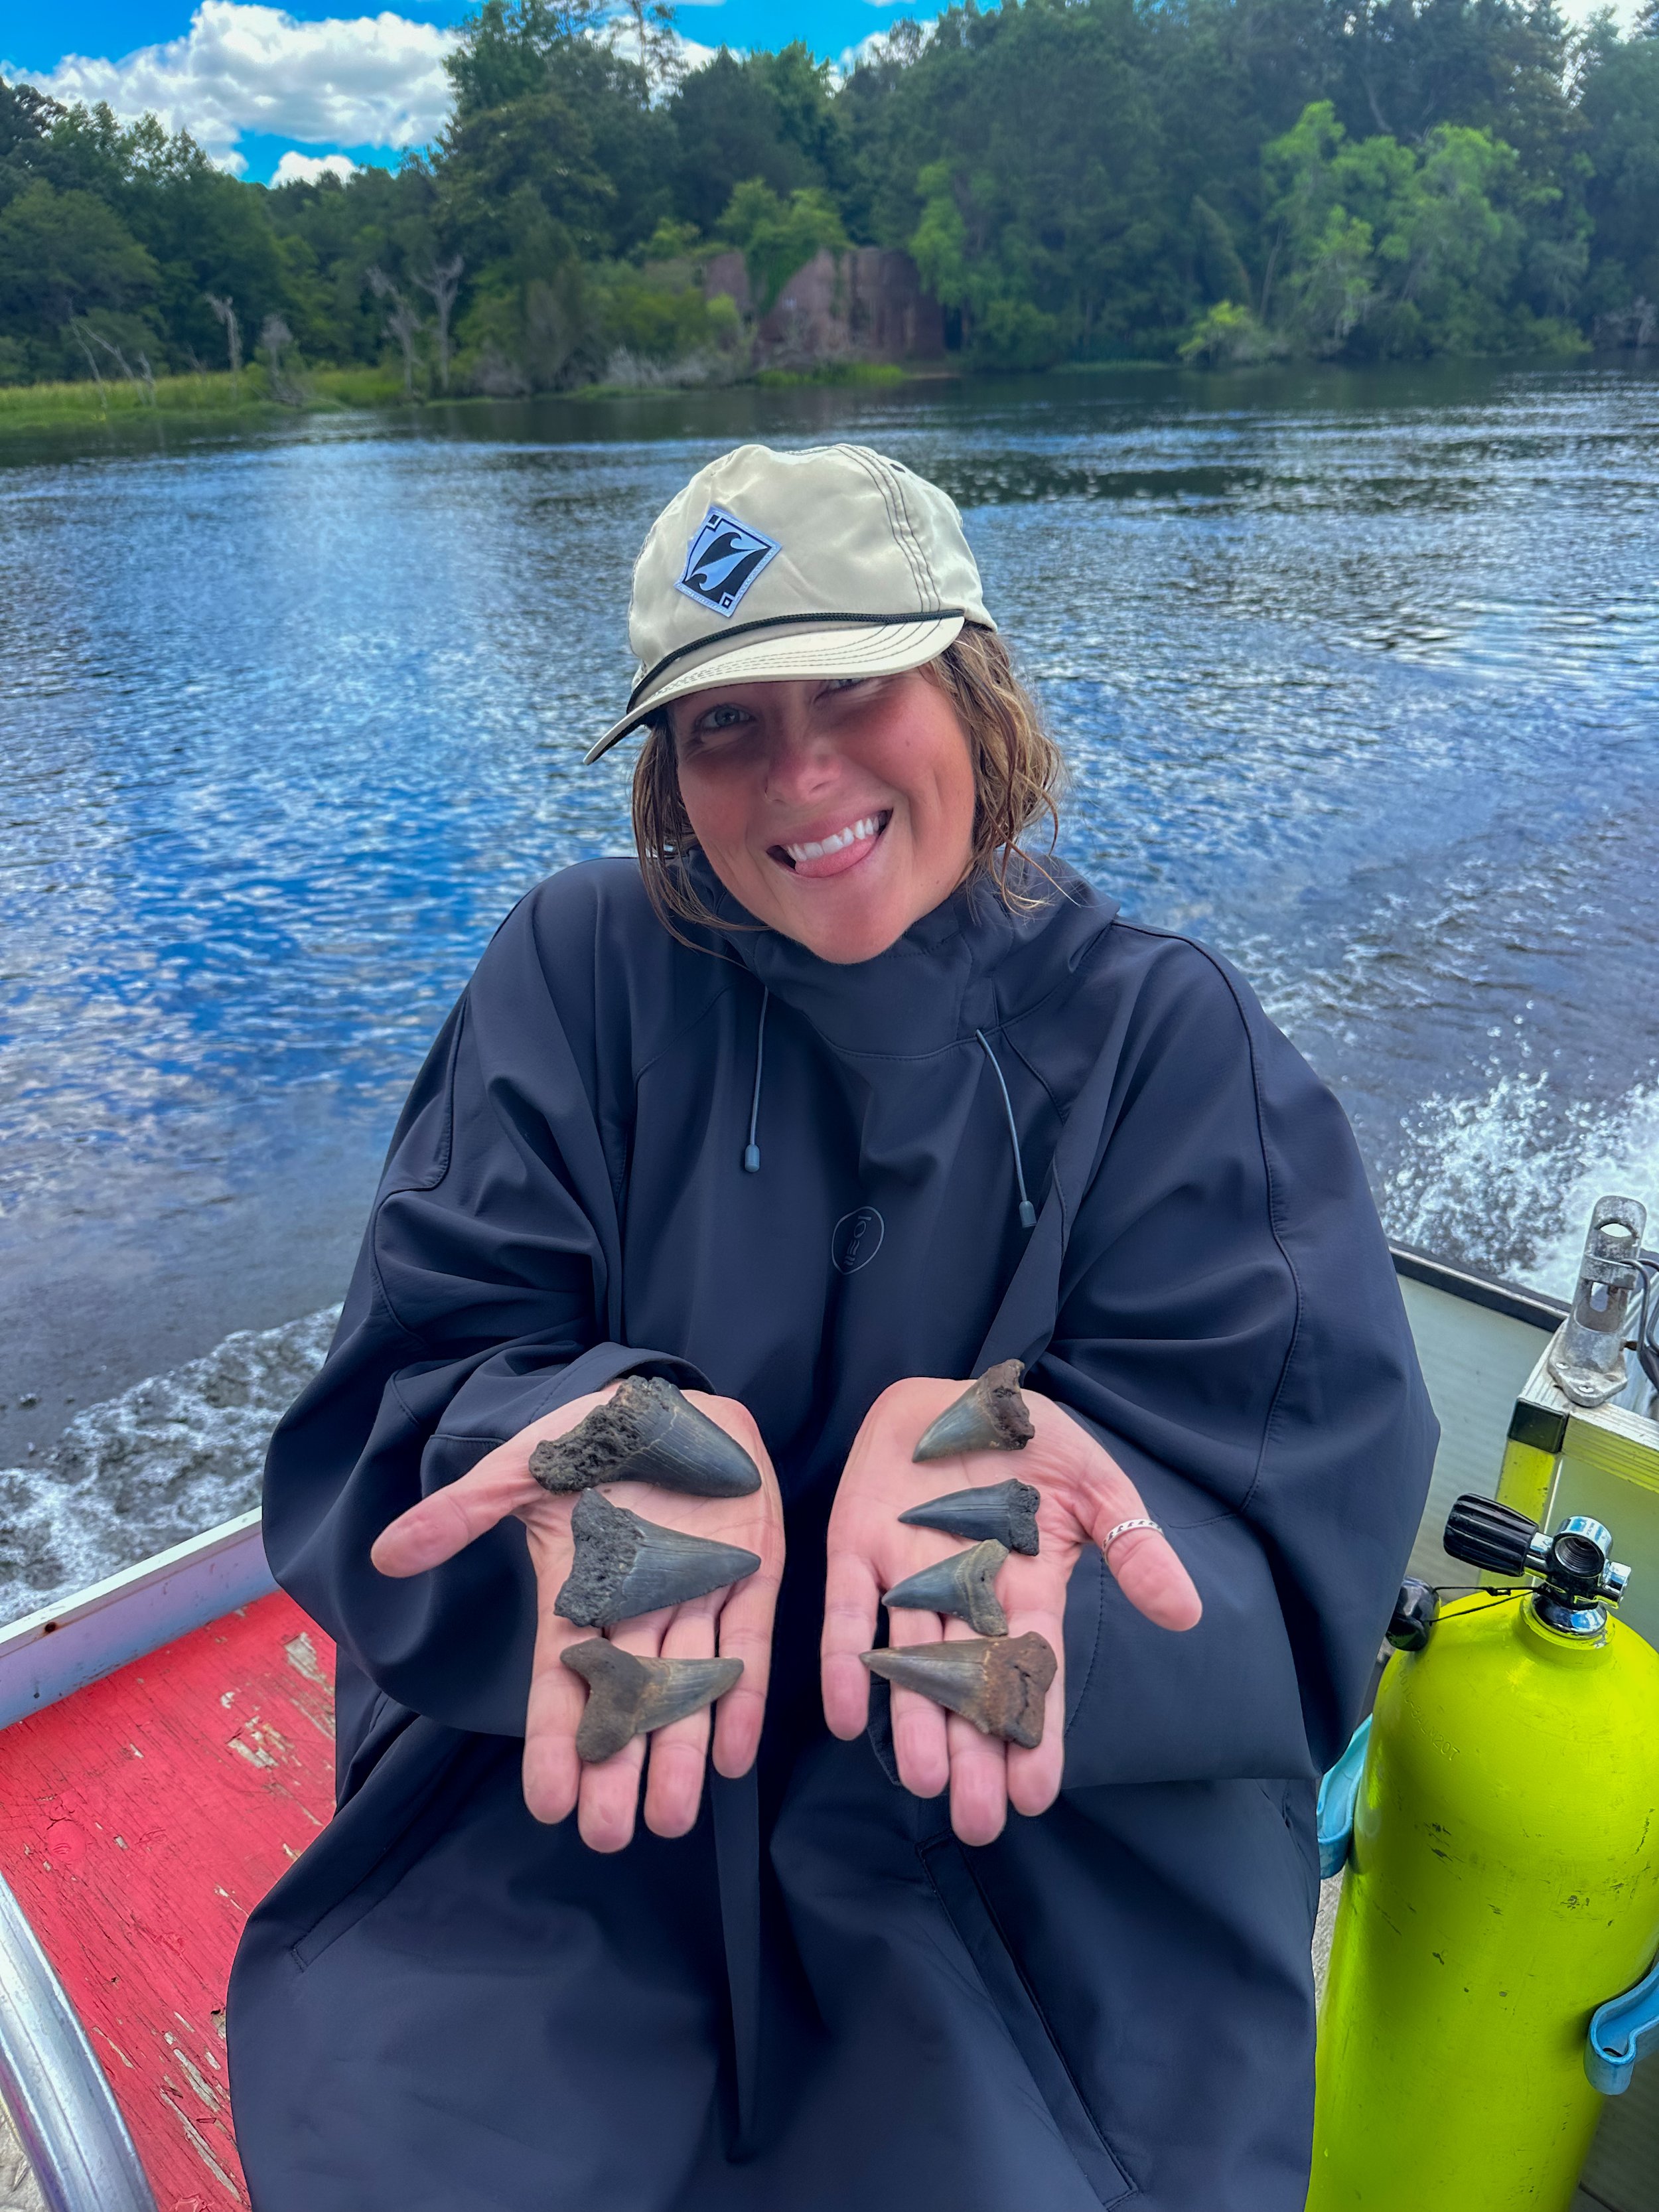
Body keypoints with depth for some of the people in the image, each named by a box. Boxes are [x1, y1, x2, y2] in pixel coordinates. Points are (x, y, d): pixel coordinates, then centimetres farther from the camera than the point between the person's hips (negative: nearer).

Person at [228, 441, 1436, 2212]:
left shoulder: (1169, 1037, -3)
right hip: (568, 1780, 1)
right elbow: (420, 1372, -7)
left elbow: (1295, 1502, -10)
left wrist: (1005, 1457, -30)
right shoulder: (579, 971, -2)